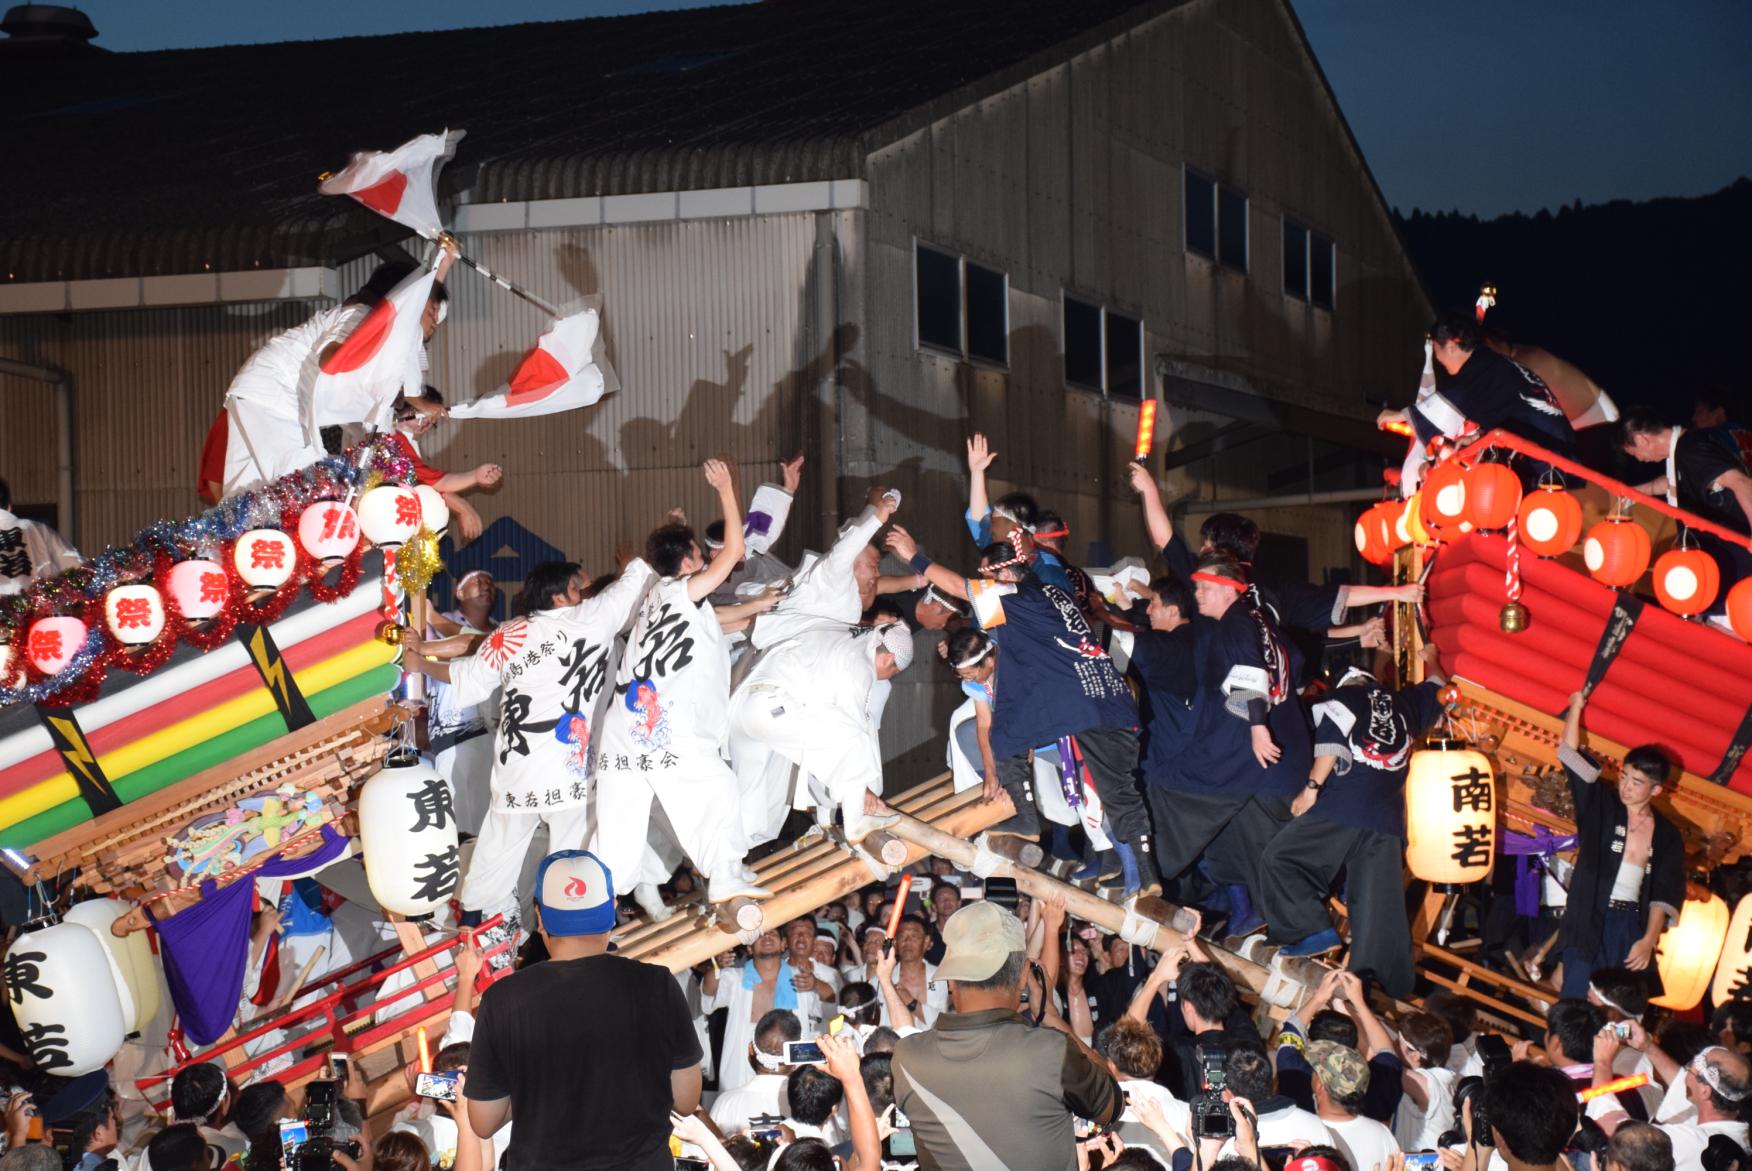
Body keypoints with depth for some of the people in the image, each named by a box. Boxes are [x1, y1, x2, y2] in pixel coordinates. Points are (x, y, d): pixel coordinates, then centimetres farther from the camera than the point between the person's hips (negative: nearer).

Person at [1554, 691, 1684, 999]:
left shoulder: (1667, 836, 9)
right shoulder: (1601, 807, 6)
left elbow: (1665, 893, 5)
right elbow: (1571, 759, 0)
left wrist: (1649, 940, -6)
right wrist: (1575, 708, 1)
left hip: (1633, 928, 2)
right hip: (1589, 923, -2)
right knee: (1578, 1000, -10)